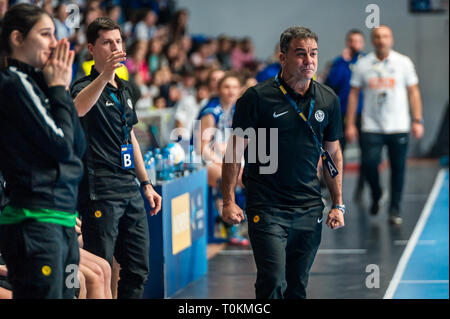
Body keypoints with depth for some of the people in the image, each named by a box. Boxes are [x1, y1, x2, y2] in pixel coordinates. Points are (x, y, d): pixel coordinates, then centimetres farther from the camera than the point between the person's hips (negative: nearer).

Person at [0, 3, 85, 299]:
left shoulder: (34, 83, 16)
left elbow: (79, 147, 15)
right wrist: (58, 89, -2)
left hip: (62, 218, 9)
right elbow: (62, 146, -13)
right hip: (37, 218, -9)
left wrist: (63, 89, 9)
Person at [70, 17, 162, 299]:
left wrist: (146, 183, 22)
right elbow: (77, 108, -33)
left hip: (130, 191, 8)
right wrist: (104, 75, -47)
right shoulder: (87, 86, -7)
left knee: (138, 271, 8)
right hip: (101, 192, -8)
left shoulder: (124, 89, 18)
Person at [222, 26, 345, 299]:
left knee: (298, 286, 9)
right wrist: (229, 200, -8)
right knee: (273, 283, -14)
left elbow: (333, 153, 15)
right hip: (266, 209, -4)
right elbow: (236, 150, -2)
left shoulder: (328, 100, 6)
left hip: (309, 209, 4)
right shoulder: (257, 98, -7)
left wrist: (338, 205, 12)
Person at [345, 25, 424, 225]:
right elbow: (354, 94, 7)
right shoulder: (362, 65, 3)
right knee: (369, 163, -11)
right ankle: (376, 196, 19)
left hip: (399, 126, 0)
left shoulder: (404, 62, 4)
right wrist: (350, 124, 2)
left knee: (398, 168, 1)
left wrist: (418, 121, 1)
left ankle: (395, 210, 13)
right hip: (371, 128, 0)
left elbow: (413, 92, 7)